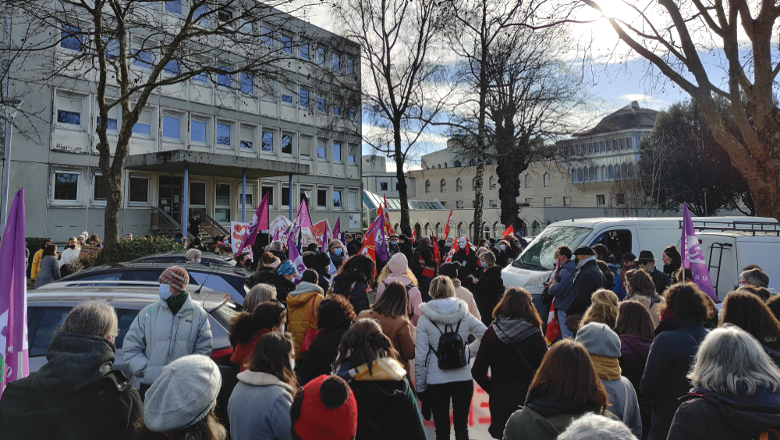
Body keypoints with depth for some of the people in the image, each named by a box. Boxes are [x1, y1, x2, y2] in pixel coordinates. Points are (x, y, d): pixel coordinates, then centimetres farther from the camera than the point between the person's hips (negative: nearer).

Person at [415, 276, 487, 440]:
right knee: (462, 426, 14)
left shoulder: (425, 319, -8)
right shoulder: (464, 315, -1)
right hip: (463, 379, 2)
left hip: (436, 382, -2)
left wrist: (420, 387, 0)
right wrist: (469, 352, 10)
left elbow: (420, 356, -8)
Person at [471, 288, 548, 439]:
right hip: (527, 399, -1)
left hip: (498, 400, 2)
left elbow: (478, 372, -5)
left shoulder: (491, 332, -7)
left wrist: (493, 389, 10)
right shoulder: (537, 337, -12)